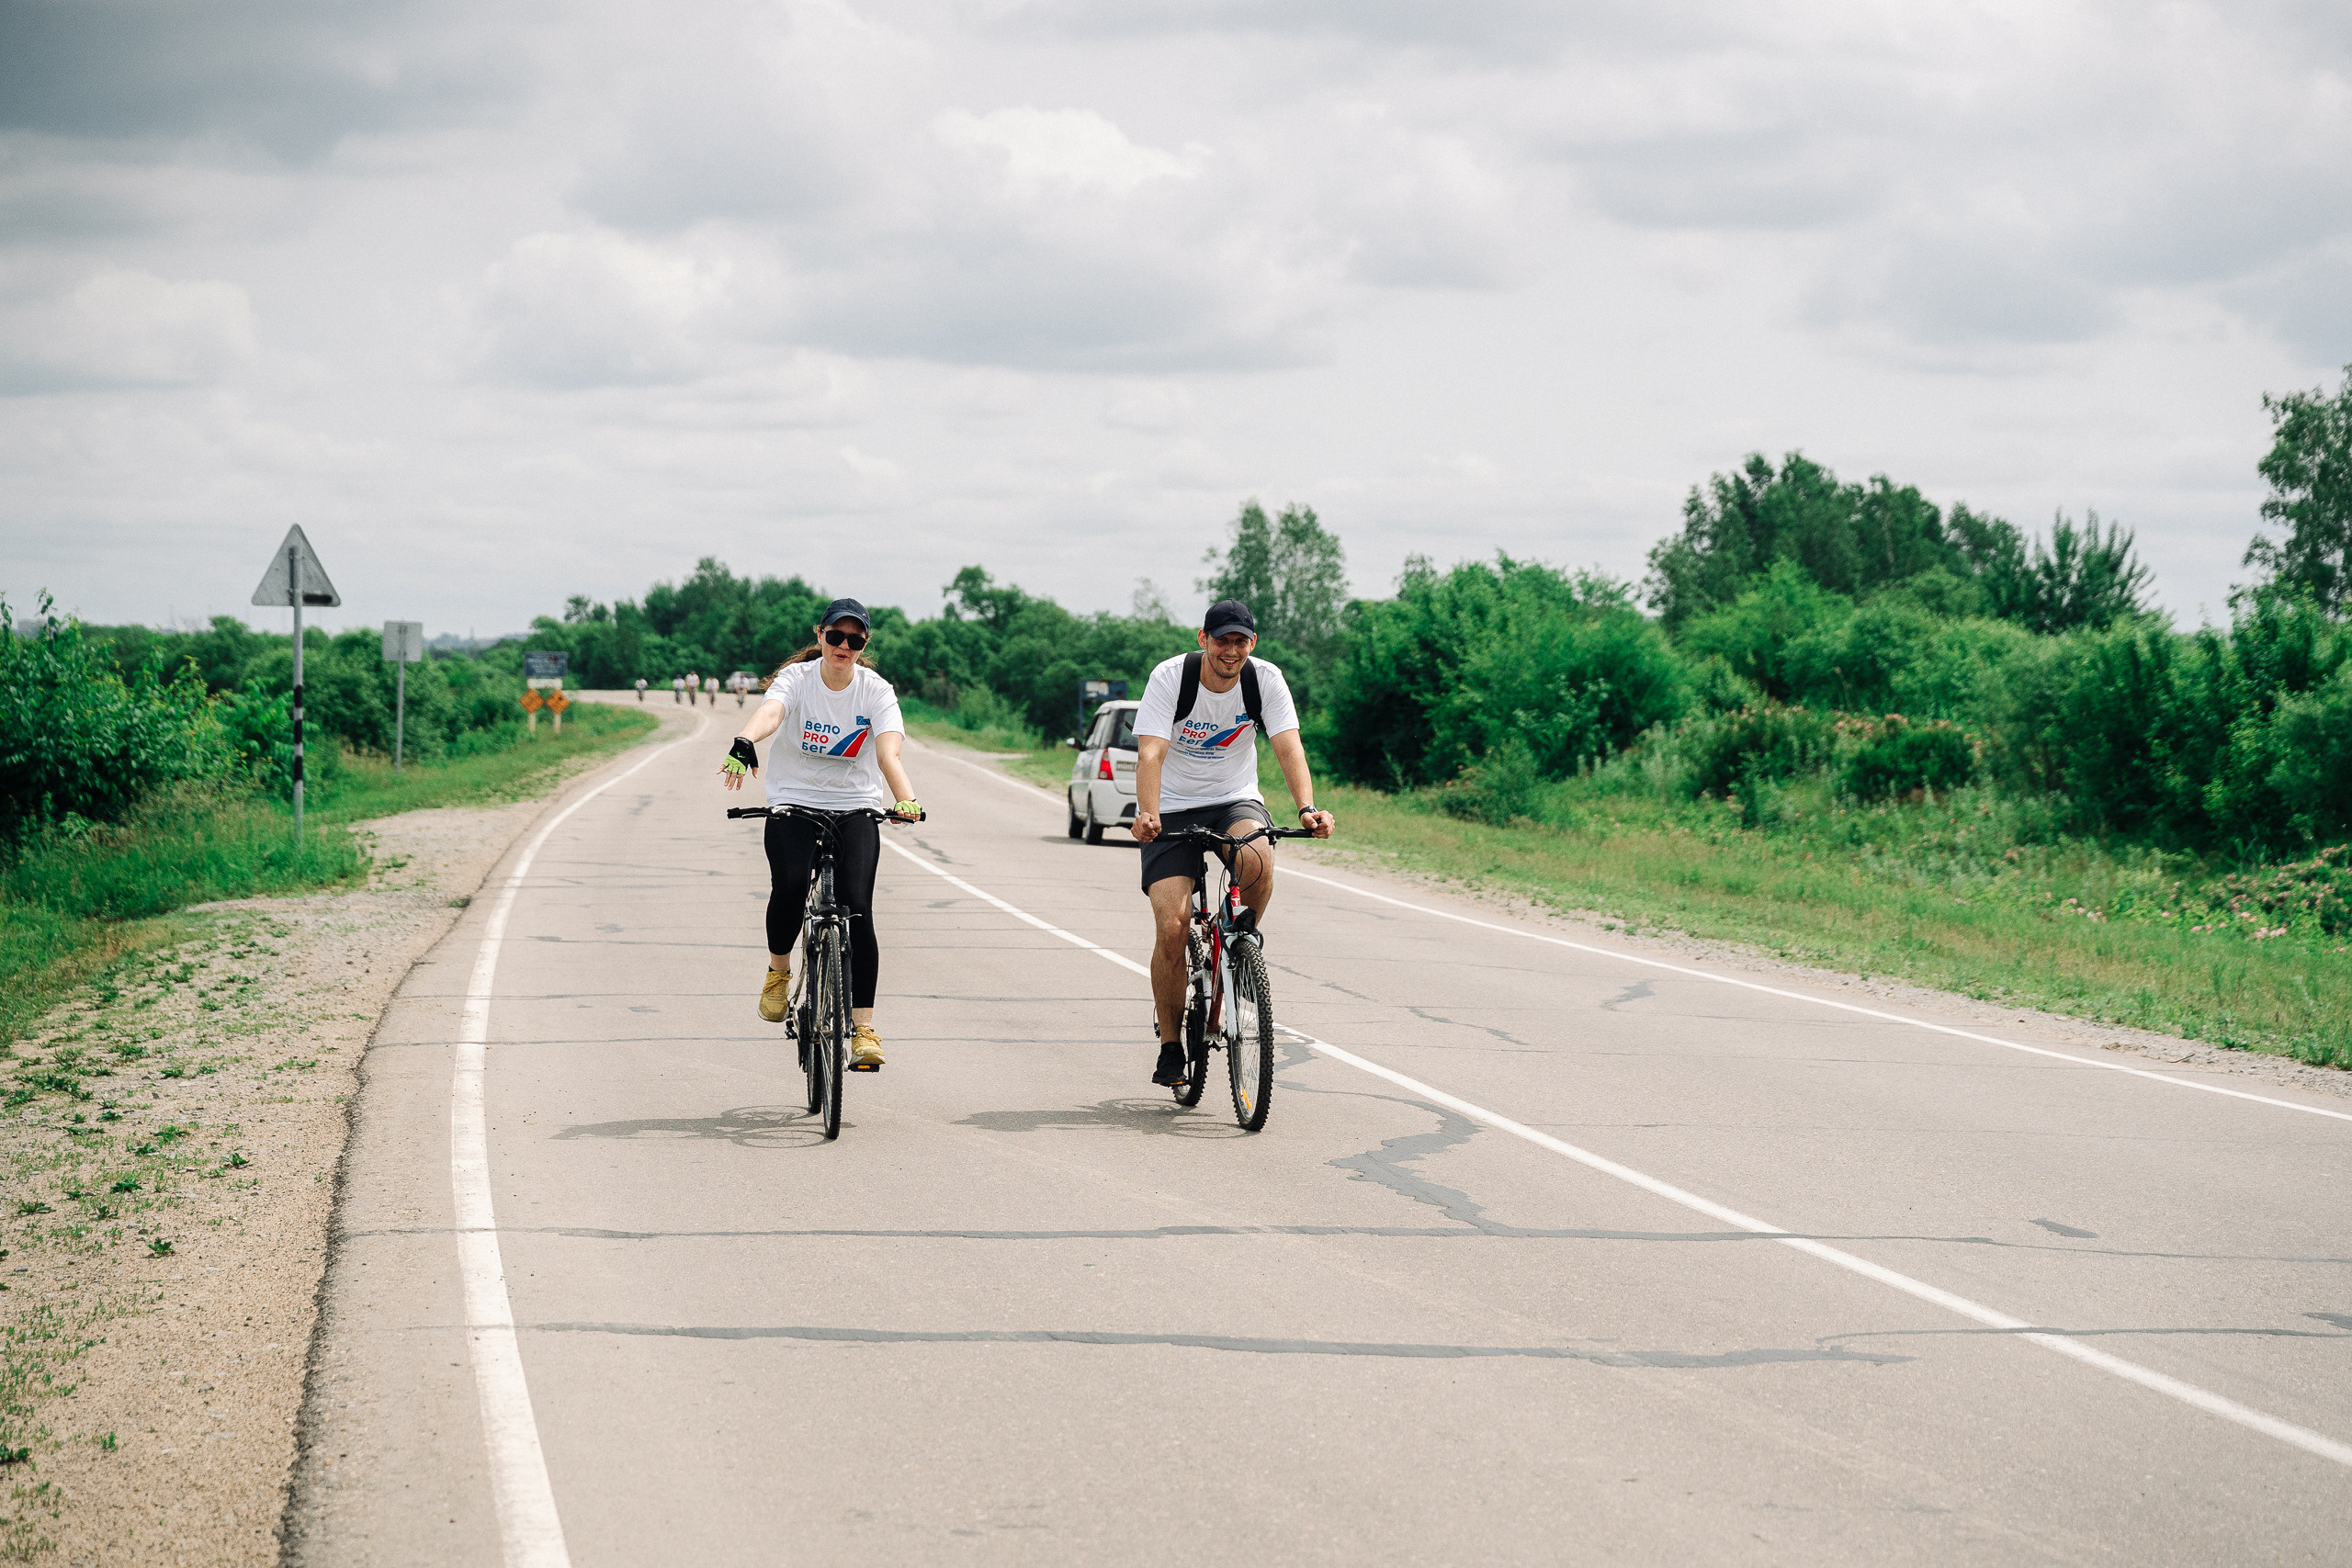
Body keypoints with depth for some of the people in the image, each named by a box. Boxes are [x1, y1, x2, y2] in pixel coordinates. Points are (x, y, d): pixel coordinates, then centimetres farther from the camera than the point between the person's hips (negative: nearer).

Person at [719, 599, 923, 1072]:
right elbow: (770, 712, -31)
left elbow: (888, 754, -23)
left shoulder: (877, 692, -7)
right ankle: (779, 970, 3)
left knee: (857, 908, -15)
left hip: (855, 807, 0)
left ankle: (863, 1029, -12)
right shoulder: (797, 678, -8)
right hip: (793, 802, 0)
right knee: (789, 885, -27)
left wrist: (907, 801, -43)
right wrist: (744, 744, -54)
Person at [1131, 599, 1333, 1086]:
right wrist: (1147, 813, -44)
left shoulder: (1265, 680, -10)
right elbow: (1151, 753, -27)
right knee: (1171, 928, -16)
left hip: (1235, 801, 2)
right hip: (1174, 809, -1)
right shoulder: (1170, 677, -17)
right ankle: (1170, 1046, 1)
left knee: (1257, 862, -35)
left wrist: (1307, 809, -37)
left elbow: (1289, 748, -20)